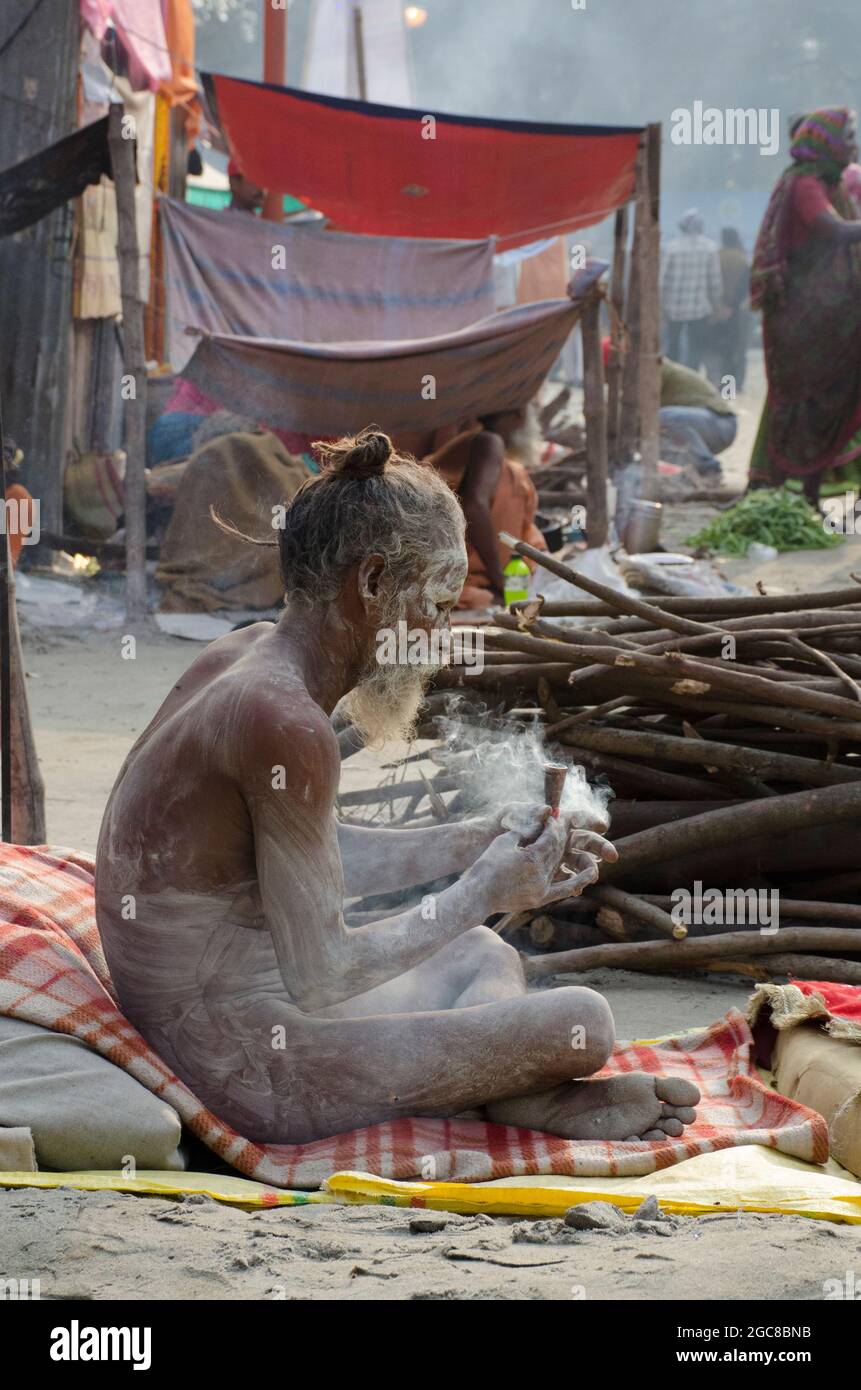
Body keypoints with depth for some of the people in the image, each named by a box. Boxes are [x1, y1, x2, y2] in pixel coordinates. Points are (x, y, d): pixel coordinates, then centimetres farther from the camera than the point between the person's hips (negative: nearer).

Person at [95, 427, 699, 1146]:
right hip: (257, 1075, -11)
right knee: (582, 1024, -13)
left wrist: (476, 842, 14)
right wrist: (484, 892, -8)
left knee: (484, 956, 31)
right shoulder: (285, 721, -24)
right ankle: (517, 1099, 16)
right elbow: (321, 973, -22)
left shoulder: (245, 655, 6)